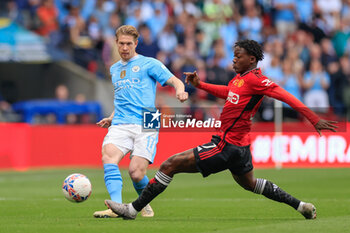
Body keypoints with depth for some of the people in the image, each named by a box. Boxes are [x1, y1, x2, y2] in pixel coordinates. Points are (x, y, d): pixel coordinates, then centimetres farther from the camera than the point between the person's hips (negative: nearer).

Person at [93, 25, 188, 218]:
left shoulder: (148, 64, 7)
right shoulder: (114, 69, 25)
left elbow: (175, 82, 2)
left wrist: (180, 91, -21)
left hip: (145, 125, -4)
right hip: (120, 125, 4)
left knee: (136, 173, -16)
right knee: (108, 157, -26)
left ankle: (145, 204, 15)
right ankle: (116, 207, -34)